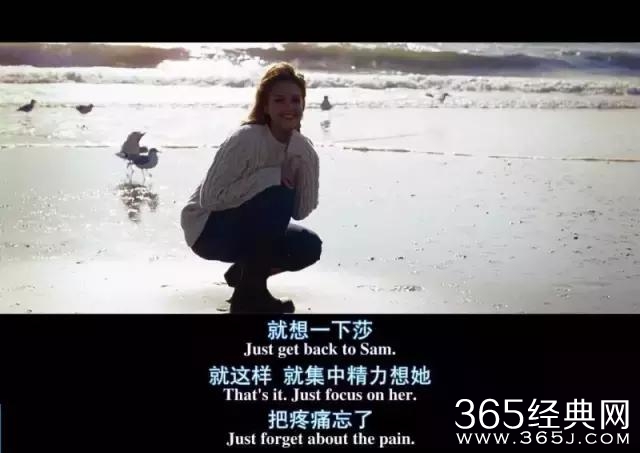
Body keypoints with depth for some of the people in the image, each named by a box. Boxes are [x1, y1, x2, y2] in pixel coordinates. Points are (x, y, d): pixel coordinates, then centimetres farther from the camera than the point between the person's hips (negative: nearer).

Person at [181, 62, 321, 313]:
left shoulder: (303, 147, -6)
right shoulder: (246, 139, -25)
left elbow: (301, 211, -6)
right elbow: (210, 198, -30)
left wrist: (306, 166, -21)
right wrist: (273, 175, -31)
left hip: (250, 229, 6)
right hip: (208, 230, -6)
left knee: (309, 246, -15)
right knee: (278, 195, -30)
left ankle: (244, 271, 12)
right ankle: (250, 292, -16)